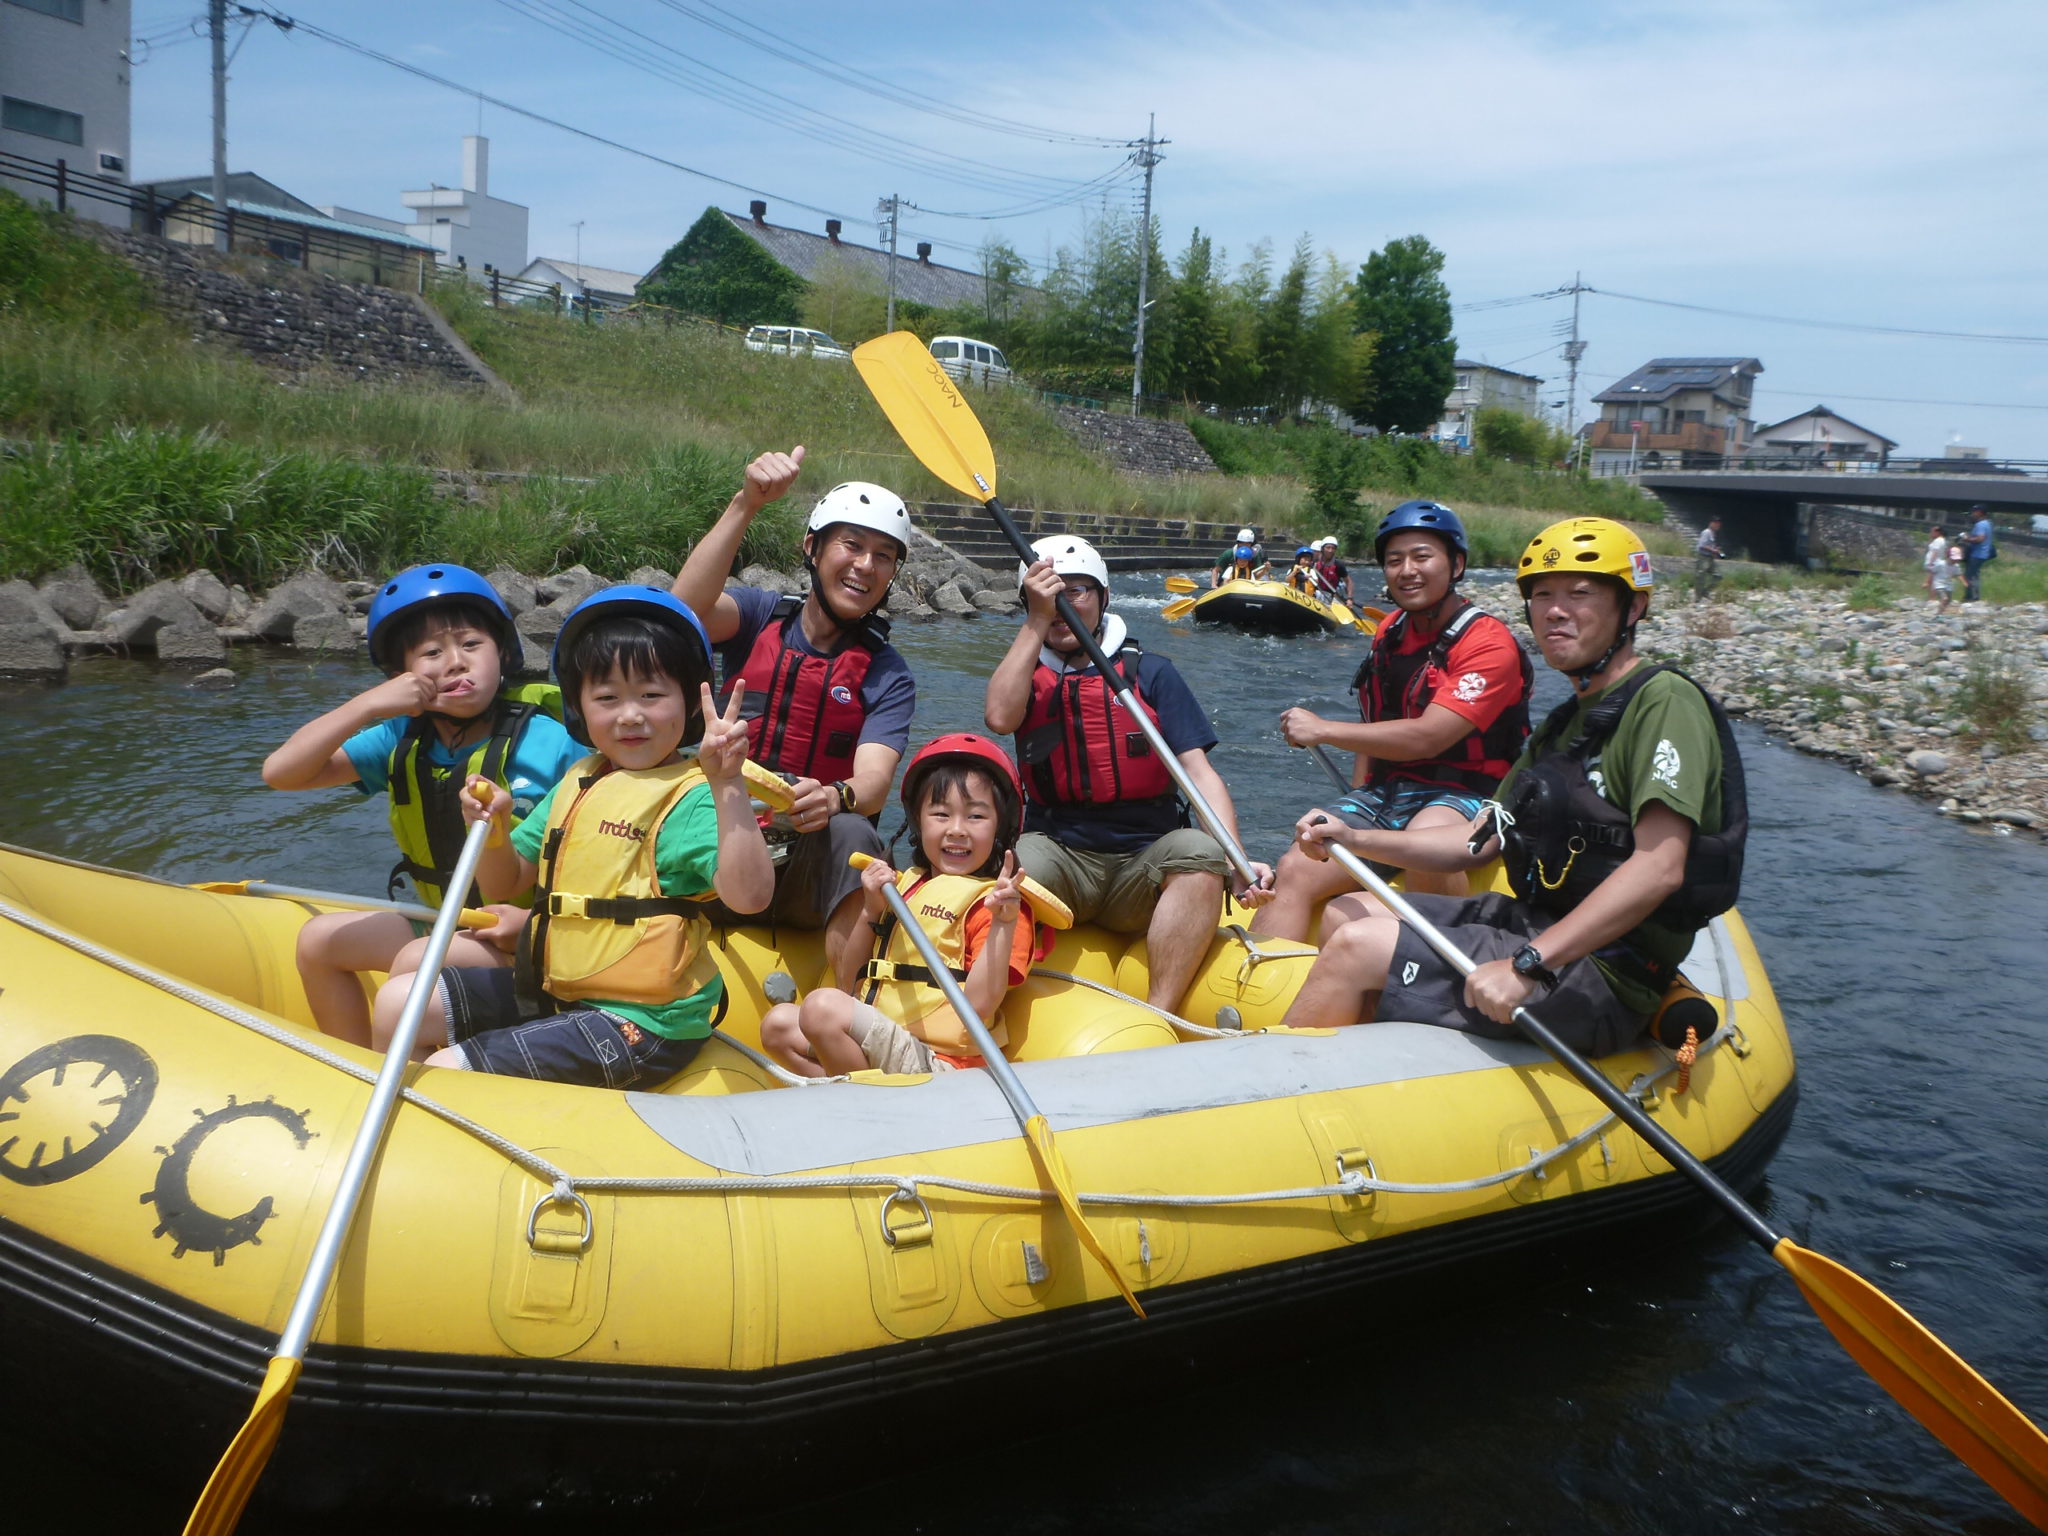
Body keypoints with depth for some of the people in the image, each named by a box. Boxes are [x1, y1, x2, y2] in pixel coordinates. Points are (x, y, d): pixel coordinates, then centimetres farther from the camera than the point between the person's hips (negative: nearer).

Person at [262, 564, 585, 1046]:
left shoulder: (550, 743, -17)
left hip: (533, 936, -7)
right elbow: (280, 772, -7)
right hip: (444, 922, 7)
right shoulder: (403, 742, -2)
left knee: (416, 964, -27)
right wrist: (367, 705, -18)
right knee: (319, 941, 5)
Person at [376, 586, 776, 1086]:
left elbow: (748, 895, -32)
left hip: (639, 1025, -8)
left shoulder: (692, 797, -15)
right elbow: (507, 884, 16)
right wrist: (493, 829, -6)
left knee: (445, 1071, -17)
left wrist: (728, 787, -41)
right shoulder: (576, 783, 11)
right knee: (397, 1002, 12)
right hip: (550, 989, 8)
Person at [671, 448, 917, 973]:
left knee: (851, 833, -33)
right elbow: (687, 607, -17)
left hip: (811, 871, -1)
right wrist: (746, 504, -27)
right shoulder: (758, 617, 7)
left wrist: (835, 798, -38)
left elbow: (874, 782, -13)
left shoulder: (887, 675, 4)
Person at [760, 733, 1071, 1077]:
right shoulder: (903, 886, 16)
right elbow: (849, 984, 17)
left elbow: (979, 1005, -19)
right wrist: (871, 911, 3)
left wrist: (1003, 925, -29)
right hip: (874, 1043, 9)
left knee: (822, 1005, -24)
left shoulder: (994, 902, -6)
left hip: (937, 1064, -9)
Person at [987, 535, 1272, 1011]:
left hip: (1146, 865, 1)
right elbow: (1001, 718, -11)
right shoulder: (1027, 672, 14)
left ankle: (1157, 1018, -34)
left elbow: (1198, 771, -1)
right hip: (1061, 857, 0)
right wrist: (1038, 621, -9)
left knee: (1200, 852, -31)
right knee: (1013, 865, -33)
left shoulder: (1151, 673, 10)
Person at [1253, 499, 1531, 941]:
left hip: (1459, 797, -6)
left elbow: (1424, 739, -20)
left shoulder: (1488, 643, -11)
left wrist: (1321, 730, -14)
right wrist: (1353, 816, 11)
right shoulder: (1390, 632, 14)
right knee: (1294, 871, -15)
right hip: (1383, 793, 6)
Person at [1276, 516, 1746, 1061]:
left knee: (1356, 949, -18)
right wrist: (1354, 840, 3)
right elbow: (1479, 841, 17)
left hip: (1604, 979, -10)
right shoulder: (1566, 723, 18)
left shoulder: (1663, 701, -13)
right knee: (1347, 912, 12)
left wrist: (1528, 965, -31)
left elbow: (1659, 868, -25)